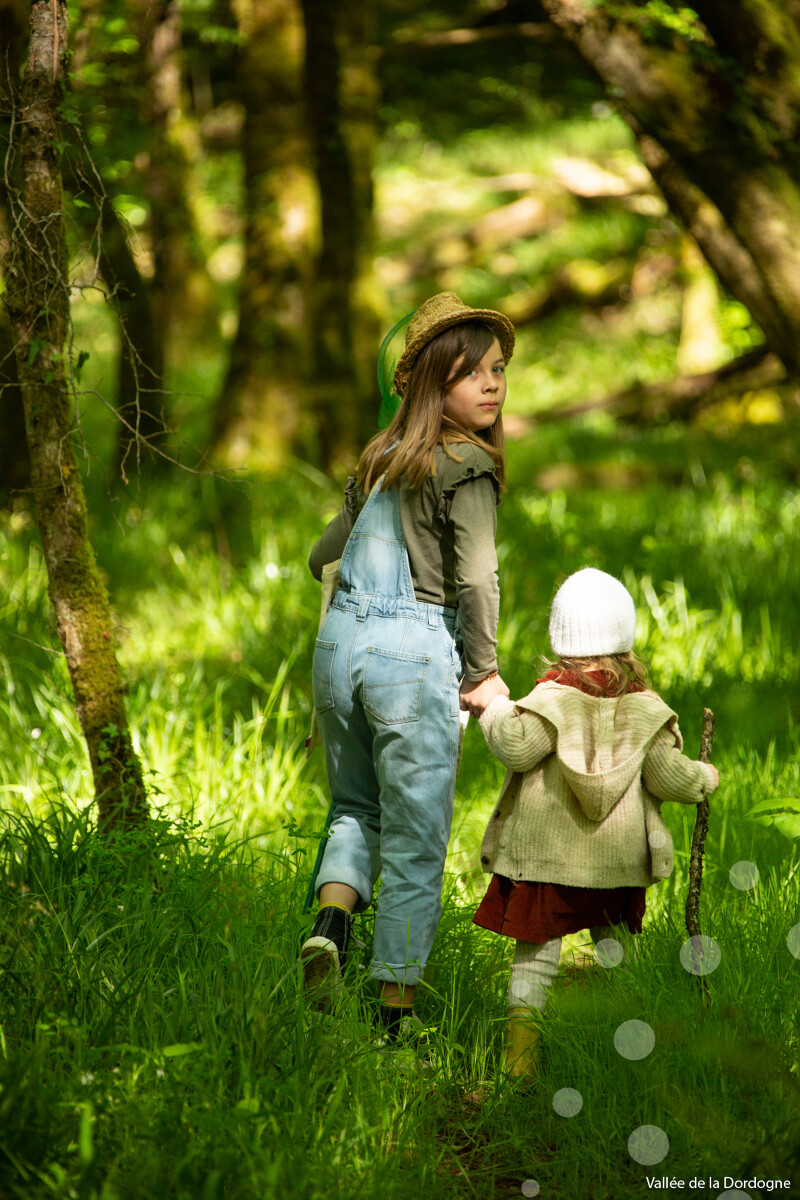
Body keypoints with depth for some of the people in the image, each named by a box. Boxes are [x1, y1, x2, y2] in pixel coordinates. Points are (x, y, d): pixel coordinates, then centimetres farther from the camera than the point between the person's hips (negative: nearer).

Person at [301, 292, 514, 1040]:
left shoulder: (379, 458, 14)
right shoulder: (467, 466, -8)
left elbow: (322, 556, 23)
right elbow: (476, 579, -14)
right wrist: (482, 673, -3)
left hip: (339, 641, 6)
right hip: (415, 650, -6)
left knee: (355, 806, 23)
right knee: (415, 838, 3)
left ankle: (331, 918, -5)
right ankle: (396, 1006, 6)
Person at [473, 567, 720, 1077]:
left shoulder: (552, 699, -10)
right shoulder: (644, 708, 0)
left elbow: (518, 747, -18)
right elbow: (668, 774, 0)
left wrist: (497, 707, -2)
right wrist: (704, 778, 19)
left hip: (548, 852, -3)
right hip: (617, 857, 3)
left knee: (538, 947, -1)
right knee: (615, 941, 21)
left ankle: (523, 1020, -13)